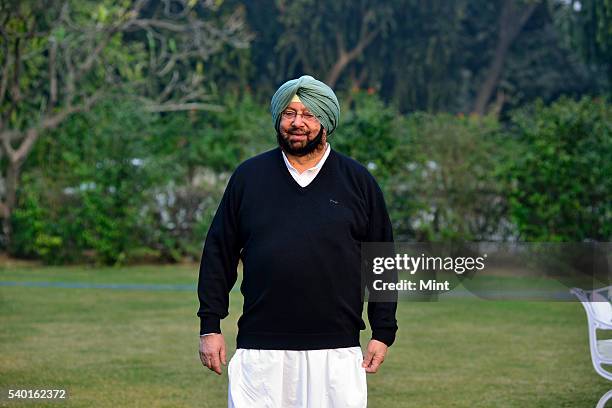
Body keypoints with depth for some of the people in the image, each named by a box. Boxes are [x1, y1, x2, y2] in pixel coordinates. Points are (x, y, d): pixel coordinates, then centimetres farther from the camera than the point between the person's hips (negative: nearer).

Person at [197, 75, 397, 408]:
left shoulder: (358, 181, 9)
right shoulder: (248, 176, 9)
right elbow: (218, 253, 11)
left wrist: (383, 333, 6)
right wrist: (210, 326, 5)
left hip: (336, 351, 0)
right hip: (260, 349, 0)